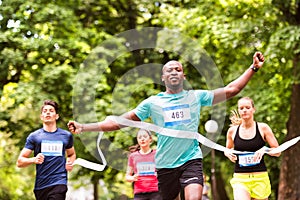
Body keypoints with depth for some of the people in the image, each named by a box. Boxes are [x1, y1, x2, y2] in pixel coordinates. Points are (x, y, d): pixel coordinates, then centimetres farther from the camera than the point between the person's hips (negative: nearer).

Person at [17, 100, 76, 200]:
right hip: (40, 185, 1)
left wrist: (70, 162, 7)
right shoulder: (34, 136, 6)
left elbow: (72, 154, 30)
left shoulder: (66, 135, 11)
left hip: (59, 183, -1)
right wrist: (34, 160, -16)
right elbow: (19, 162, 4)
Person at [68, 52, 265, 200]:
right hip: (165, 164, 1)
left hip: (191, 160, -1)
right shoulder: (153, 102, 5)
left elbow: (230, 90, 4)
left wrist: (253, 68, -3)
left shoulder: (196, 96, 6)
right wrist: (84, 127, -3)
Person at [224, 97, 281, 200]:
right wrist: (228, 153, -1)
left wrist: (265, 150, -16)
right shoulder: (232, 131, 5)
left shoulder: (263, 128, 1)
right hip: (240, 178, 0)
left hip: (260, 178, 0)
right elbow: (228, 149, 22)